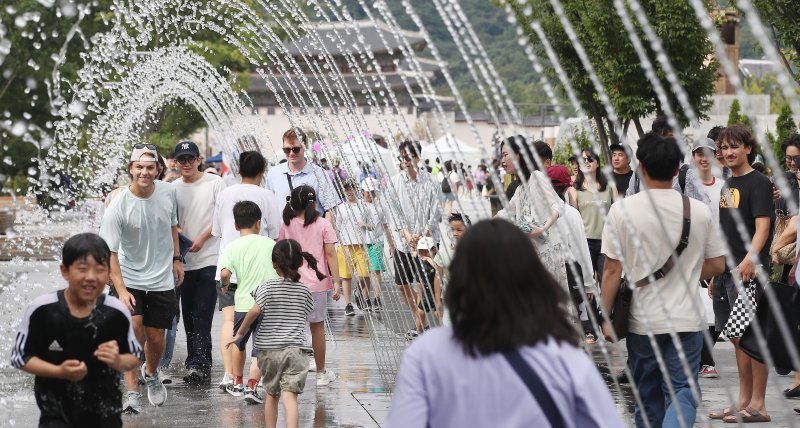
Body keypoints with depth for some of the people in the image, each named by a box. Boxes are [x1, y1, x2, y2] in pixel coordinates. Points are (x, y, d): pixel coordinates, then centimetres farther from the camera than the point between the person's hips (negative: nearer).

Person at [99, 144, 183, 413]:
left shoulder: (168, 192, -6)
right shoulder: (118, 206, -18)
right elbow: (110, 252, -17)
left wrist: (176, 259, 15)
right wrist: (121, 290, -23)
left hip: (162, 280, 3)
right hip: (129, 279, -3)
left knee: (155, 338, 8)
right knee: (134, 329, -19)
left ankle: (151, 374, 40)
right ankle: (131, 391, -9)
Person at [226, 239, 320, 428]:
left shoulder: (267, 287, -4)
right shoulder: (304, 290, 5)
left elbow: (254, 311, -13)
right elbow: (305, 313, 11)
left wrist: (239, 334, -3)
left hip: (268, 350, 0)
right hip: (295, 349, 0)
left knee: (271, 394, 18)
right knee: (290, 396, -9)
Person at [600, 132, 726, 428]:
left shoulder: (622, 210, -8)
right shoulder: (699, 211, -1)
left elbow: (612, 270, -7)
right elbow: (717, 265, 7)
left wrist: (606, 317, 2)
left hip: (642, 319, 0)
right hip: (687, 318, 0)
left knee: (648, 395, 14)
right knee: (683, 390, 1)